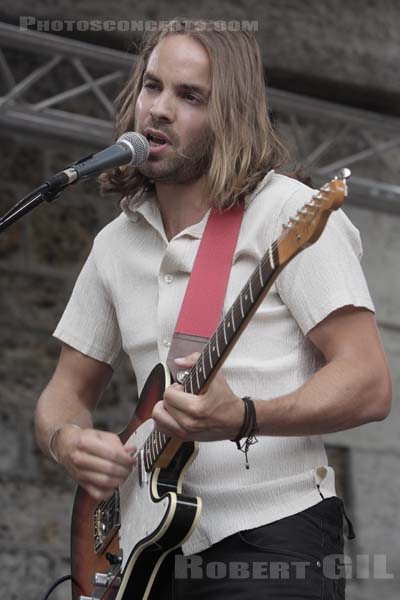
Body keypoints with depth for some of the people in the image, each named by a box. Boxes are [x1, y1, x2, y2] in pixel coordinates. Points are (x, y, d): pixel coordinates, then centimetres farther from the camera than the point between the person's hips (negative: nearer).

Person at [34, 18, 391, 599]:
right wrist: (67, 439, -4)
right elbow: (67, 390, 19)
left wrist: (243, 419, -28)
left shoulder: (289, 213, -7)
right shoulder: (117, 244, 12)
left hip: (273, 535, -5)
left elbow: (369, 384, -13)